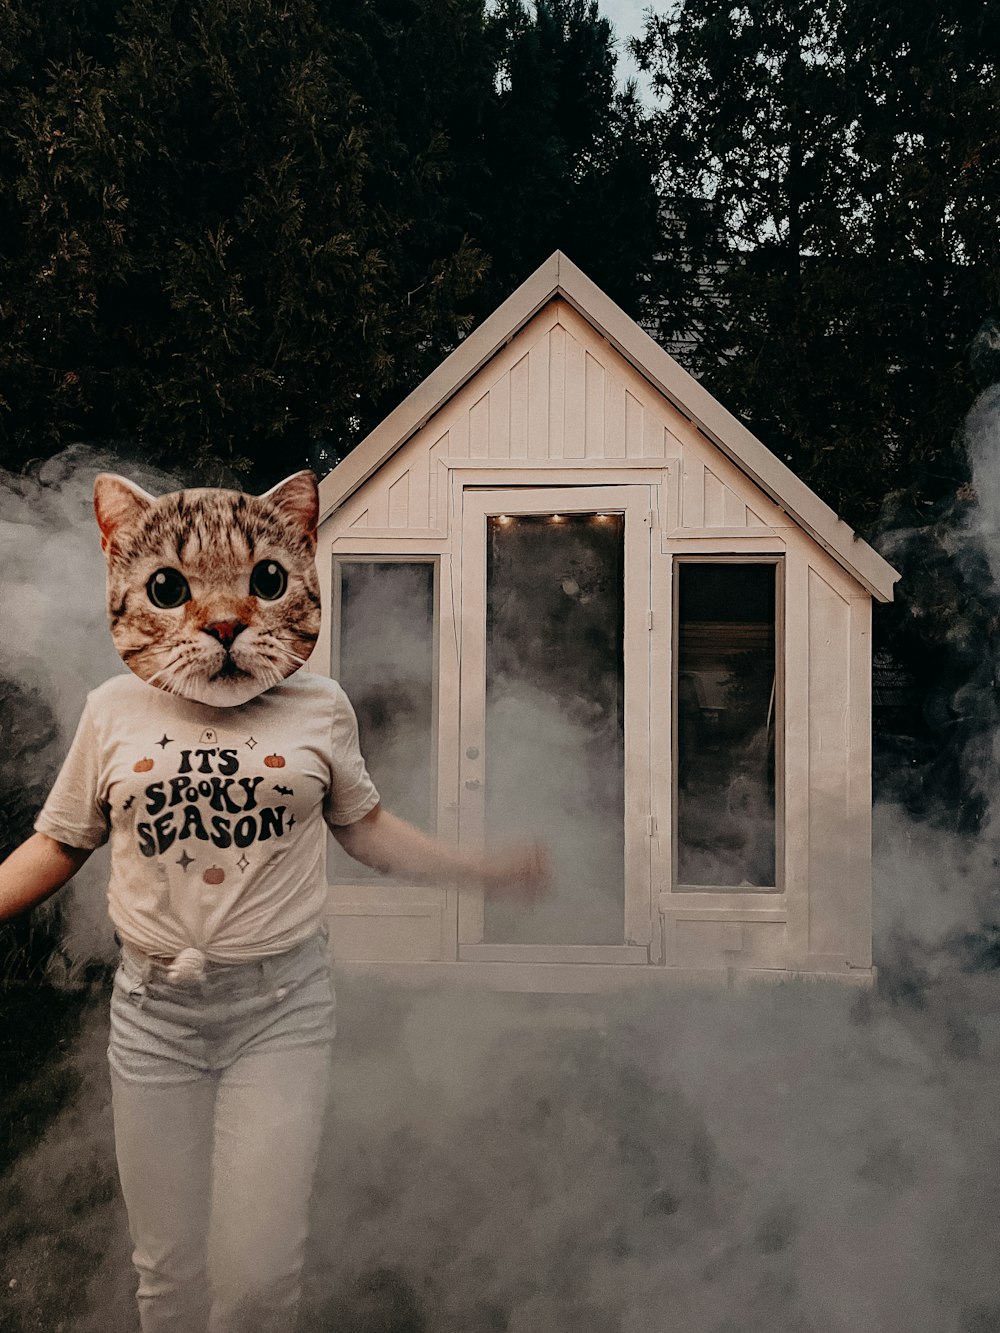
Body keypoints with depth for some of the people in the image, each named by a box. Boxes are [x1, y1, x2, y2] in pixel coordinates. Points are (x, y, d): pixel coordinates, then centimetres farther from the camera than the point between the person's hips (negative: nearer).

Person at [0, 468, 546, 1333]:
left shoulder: (320, 708, -4)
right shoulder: (114, 711, -3)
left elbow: (363, 826, 11)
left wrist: (481, 869, 6)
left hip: (282, 1004, -1)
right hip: (154, 1010, 1)